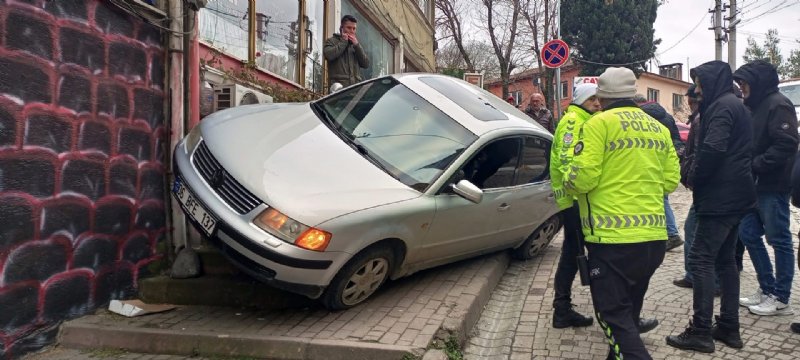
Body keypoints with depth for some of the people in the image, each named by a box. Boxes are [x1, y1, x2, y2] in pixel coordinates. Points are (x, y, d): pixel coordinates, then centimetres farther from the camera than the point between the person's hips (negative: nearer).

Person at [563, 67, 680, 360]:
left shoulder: (599, 123, -8)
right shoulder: (658, 127, 14)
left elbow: (582, 177, -16)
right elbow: (671, 180, 13)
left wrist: (568, 181, 6)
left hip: (613, 236, -8)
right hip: (654, 235, 8)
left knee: (613, 314, -1)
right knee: (629, 306, 23)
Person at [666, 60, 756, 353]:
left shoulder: (722, 107, -13)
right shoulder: (735, 106, 19)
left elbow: (712, 149, -26)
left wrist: (693, 178, -9)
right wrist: (696, 176, 11)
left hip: (720, 197, -10)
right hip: (734, 195, 10)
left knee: (701, 259, -8)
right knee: (725, 259, 14)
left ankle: (701, 331, -5)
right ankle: (729, 327, 20)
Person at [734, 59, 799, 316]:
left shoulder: (777, 104, -12)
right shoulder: (754, 106, 15)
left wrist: (755, 165, -20)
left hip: (773, 186, -9)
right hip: (756, 185, 9)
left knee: (779, 240, 0)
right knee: (748, 234, 12)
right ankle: (766, 289, 23)